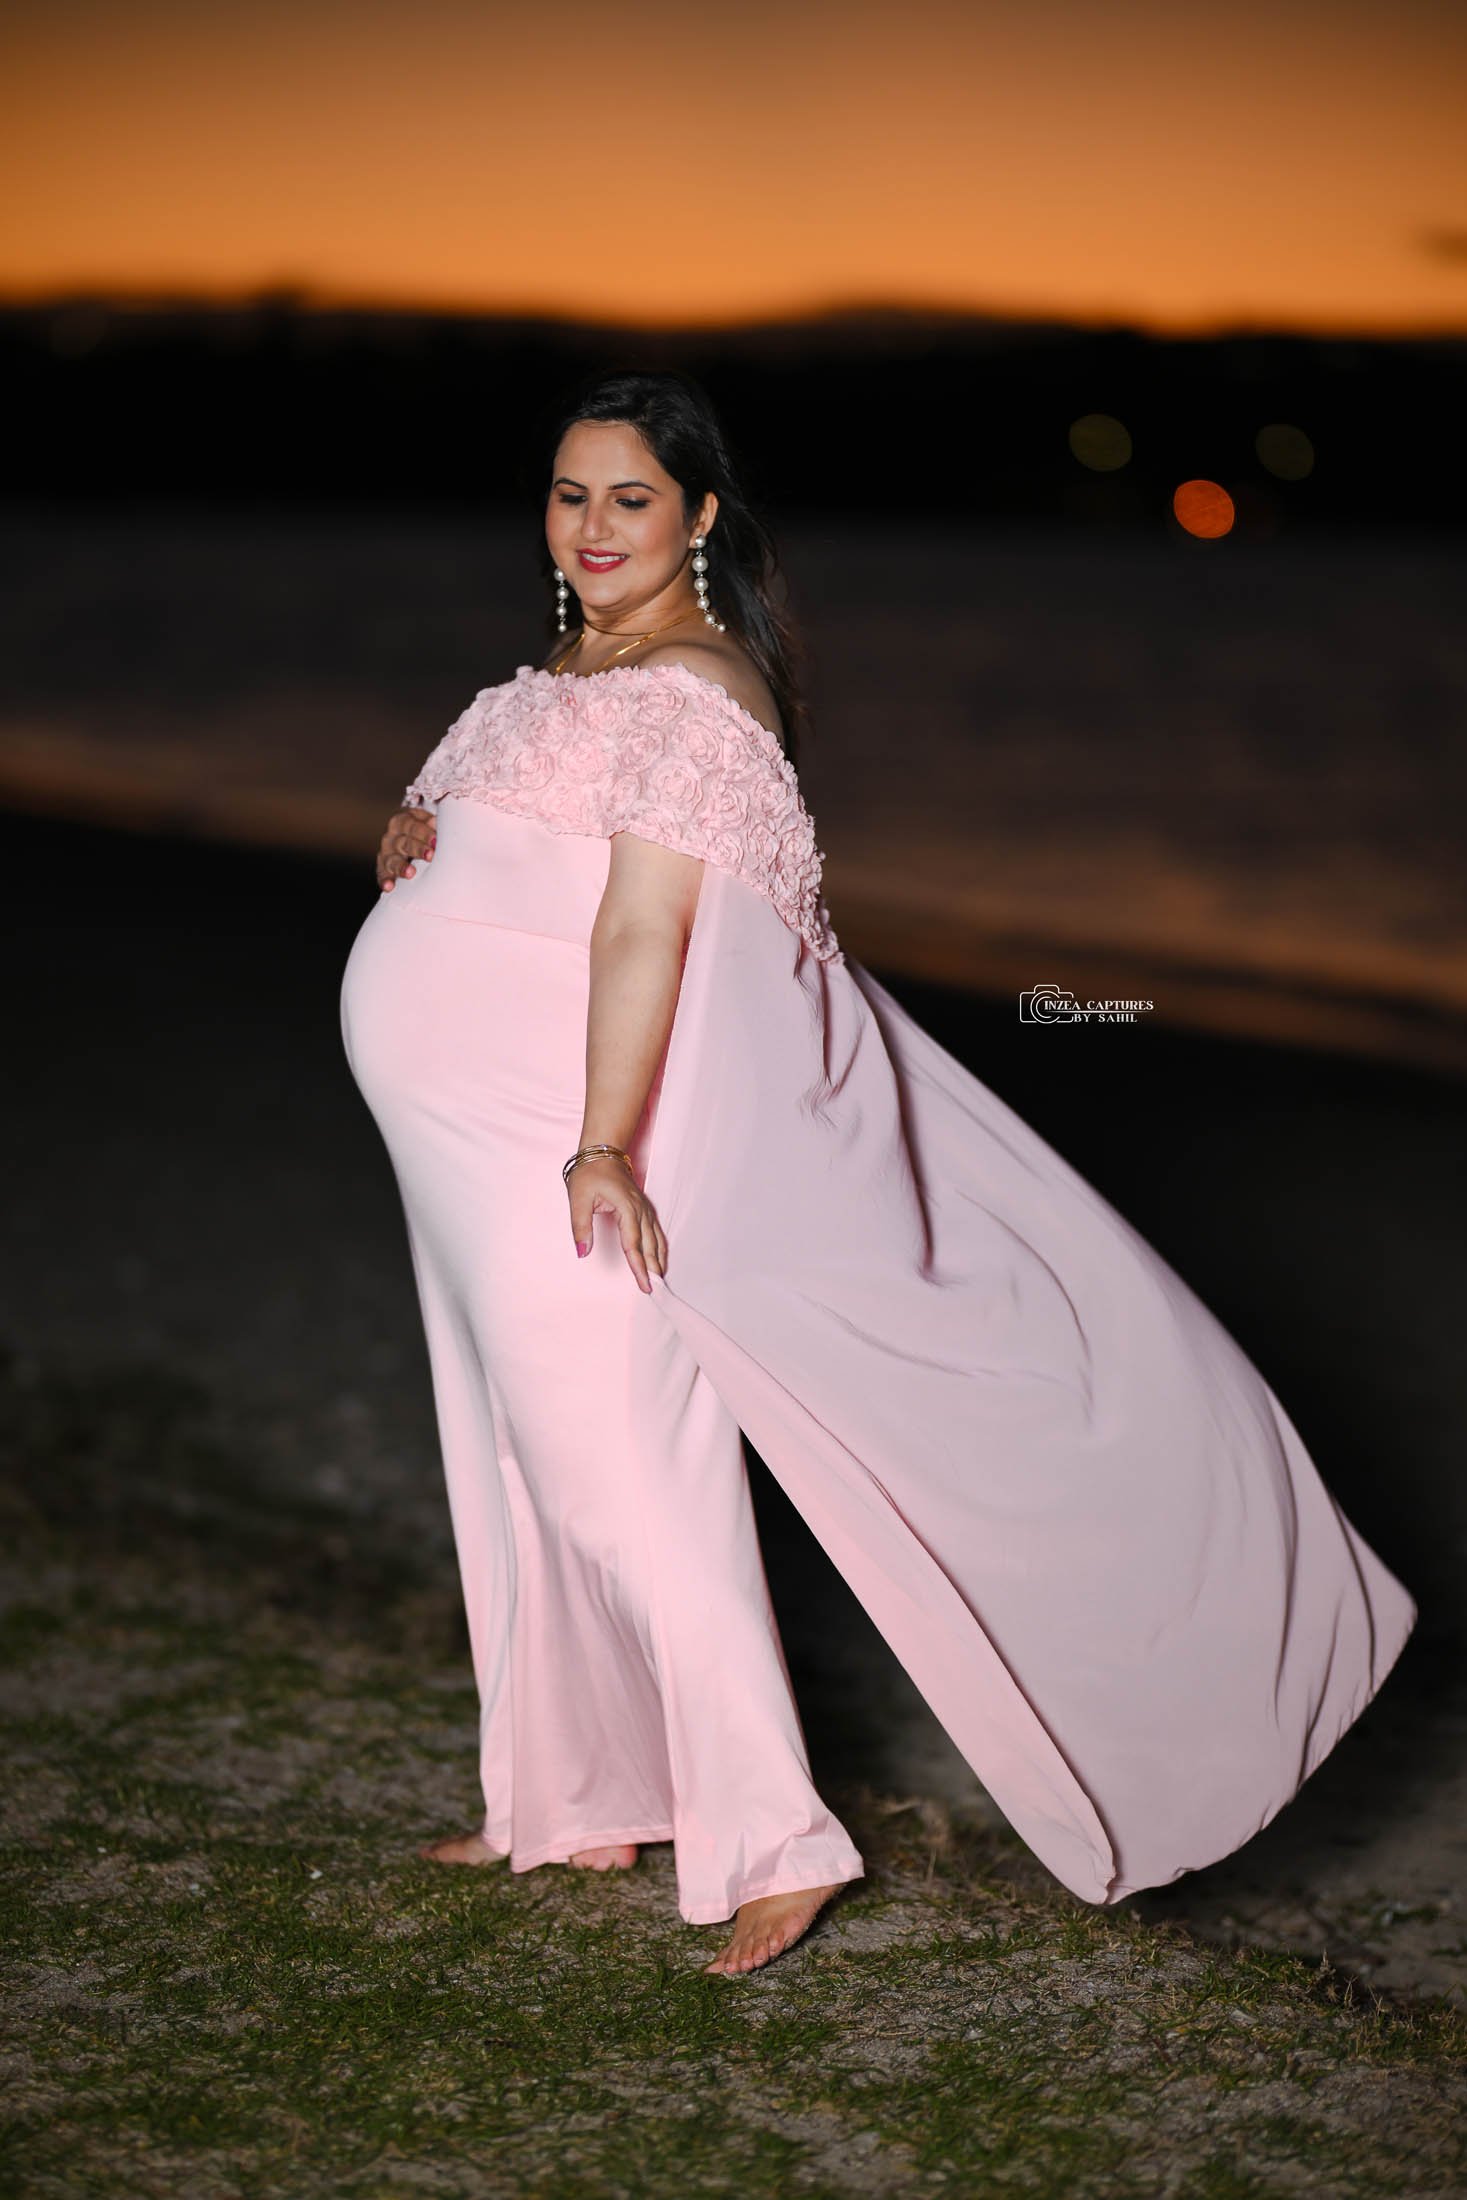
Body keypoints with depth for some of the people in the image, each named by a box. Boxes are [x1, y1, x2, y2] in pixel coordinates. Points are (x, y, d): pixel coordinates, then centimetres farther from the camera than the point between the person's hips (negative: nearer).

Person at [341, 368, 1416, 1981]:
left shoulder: (692, 693, -14)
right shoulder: (573, 671, 14)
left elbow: (645, 924, -25)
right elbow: (462, 820, 22)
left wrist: (602, 1149, -33)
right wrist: (409, 829, -3)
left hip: (566, 1144, -10)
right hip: (481, 1139, 10)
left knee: (619, 1469, -7)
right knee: (530, 1460, 16)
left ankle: (769, 1845, 2)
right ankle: (575, 1803, 30)